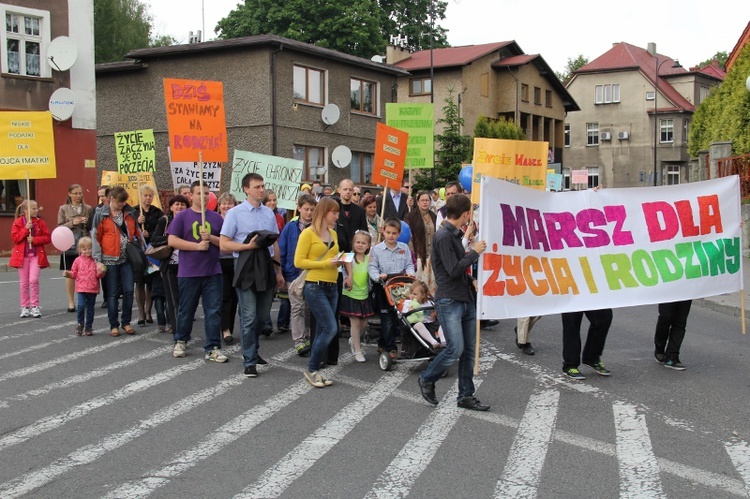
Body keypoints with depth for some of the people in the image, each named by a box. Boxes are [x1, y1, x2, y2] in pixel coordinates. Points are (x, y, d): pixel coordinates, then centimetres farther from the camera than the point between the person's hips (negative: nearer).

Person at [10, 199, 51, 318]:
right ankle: (25, 307, 14)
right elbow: (14, 238, -7)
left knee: (33, 280, -12)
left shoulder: (40, 222, 5)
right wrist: (26, 229, -17)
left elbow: (47, 237, 2)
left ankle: (35, 306, -2)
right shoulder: (18, 222, 1)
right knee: (23, 282, 5)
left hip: (36, 255, 0)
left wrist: (34, 239, -13)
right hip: (22, 255, 0)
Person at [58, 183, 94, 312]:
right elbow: (59, 228, 3)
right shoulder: (63, 209, 6)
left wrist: (88, 223, -8)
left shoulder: (88, 209, 9)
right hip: (70, 245, -1)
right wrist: (72, 223, -13)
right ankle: (71, 302, 9)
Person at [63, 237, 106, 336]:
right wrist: (68, 274, -10)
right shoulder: (78, 260, 4)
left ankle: (89, 327, 20)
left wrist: (101, 271, -14)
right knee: (81, 305, -17)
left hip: (93, 288, 1)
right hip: (81, 288, -1)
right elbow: (74, 274, 9)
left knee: (90, 308, 8)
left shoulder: (95, 261, 6)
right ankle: (80, 324, 5)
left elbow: (98, 275, 7)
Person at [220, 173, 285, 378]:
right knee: (249, 317, -5)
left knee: (263, 316, 13)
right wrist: (248, 246, -19)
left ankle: (252, 351, 33)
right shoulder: (235, 213, -4)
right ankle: (249, 361, 5)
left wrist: (279, 272, 15)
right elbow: (224, 244, -7)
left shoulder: (269, 213, 9)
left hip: (266, 267, 5)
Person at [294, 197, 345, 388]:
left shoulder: (333, 234, 14)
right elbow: (299, 262, -11)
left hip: (331, 287, 7)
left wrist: (338, 262, 2)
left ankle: (314, 371, 18)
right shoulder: (308, 233, -7)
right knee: (331, 328, -13)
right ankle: (311, 369, 1)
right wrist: (326, 263, -18)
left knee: (322, 331, 9)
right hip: (315, 287, -7)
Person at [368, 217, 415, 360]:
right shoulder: (376, 249, -1)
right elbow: (372, 268, -5)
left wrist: (410, 272, -11)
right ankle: (391, 348, 1)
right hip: (384, 287, -3)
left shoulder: (404, 248, 7)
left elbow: (409, 265, 9)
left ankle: (382, 344, 23)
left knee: (397, 317, 10)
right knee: (387, 319, -4)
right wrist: (378, 276, -23)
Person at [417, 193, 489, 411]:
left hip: (466, 299, 9)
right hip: (449, 301, -9)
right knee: (455, 349, -9)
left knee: (469, 350, 8)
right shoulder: (443, 236, -14)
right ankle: (427, 379, 13)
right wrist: (474, 252, -10)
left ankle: (466, 396, 16)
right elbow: (454, 270, -19)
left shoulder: (455, 235, 14)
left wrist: (471, 280, 8)